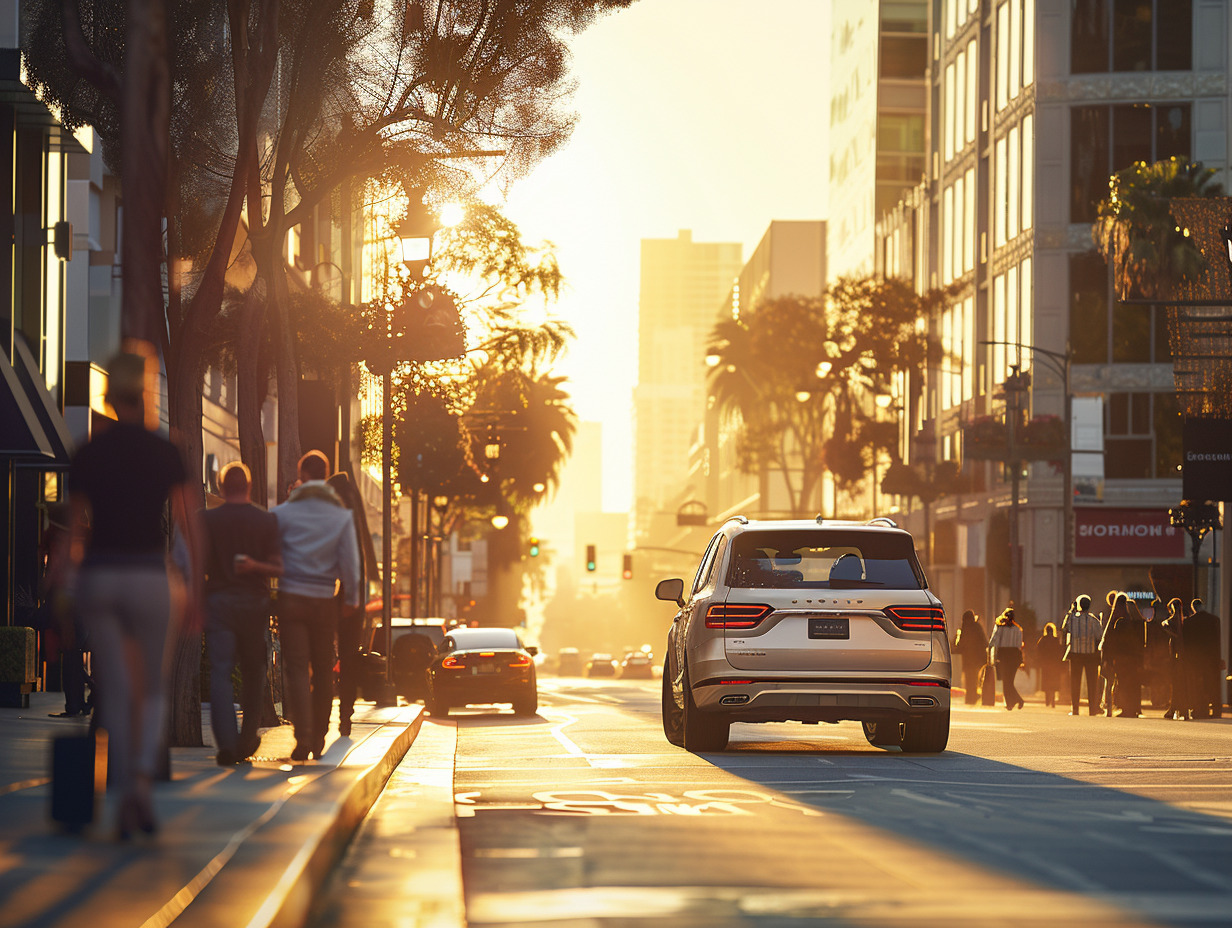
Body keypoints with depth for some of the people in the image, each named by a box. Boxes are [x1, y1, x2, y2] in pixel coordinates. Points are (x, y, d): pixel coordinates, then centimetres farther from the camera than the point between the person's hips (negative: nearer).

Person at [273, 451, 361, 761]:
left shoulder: (285, 512, -2)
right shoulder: (342, 515, 2)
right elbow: (350, 563, 0)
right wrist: (352, 601, 7)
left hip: (291, 599, -2)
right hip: (325, 600, 2)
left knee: (297, 669, -4)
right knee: (323, 671, 12)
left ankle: (304, 737, -18)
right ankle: (319, 739, 17)